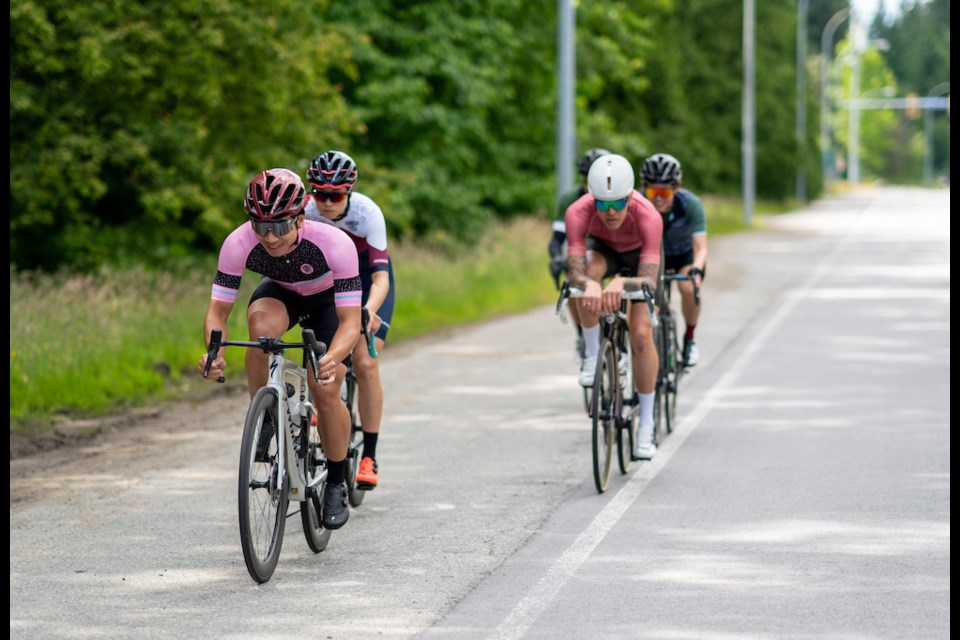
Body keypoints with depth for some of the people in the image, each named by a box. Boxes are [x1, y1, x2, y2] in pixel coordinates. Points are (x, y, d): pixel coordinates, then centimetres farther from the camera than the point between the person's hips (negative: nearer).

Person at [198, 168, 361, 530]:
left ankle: (337, 484, 6)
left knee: (325, 391, -17)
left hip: (329, 300, -1)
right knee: (262, 326, -35)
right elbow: (217, 311, -27)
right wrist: (214, 352, -48)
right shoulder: (239, 243, -33)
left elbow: (350, 321, -38)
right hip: (279, 294, 1)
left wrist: (332, 359, -58)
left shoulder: (334, 243, -39)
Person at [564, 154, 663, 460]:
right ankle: (592, 355, -15)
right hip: (601, 249, 1)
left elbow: (649, 281, -46)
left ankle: (646, 424, -2)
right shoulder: (578, 213, -38)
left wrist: (621, 283, -67)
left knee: (641, 335, -15)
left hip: (638, 256, -1)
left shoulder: (648, 216, -41)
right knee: (588, 274, -36)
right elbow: (575, 272, -43)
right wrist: (589, 284, -66)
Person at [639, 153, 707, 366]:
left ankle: (689, 339, -4)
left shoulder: (690, 204, -32)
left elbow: (700, 248, -37)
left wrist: (696, 271, -57)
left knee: (689, 288, -30)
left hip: (686, 254, -2)